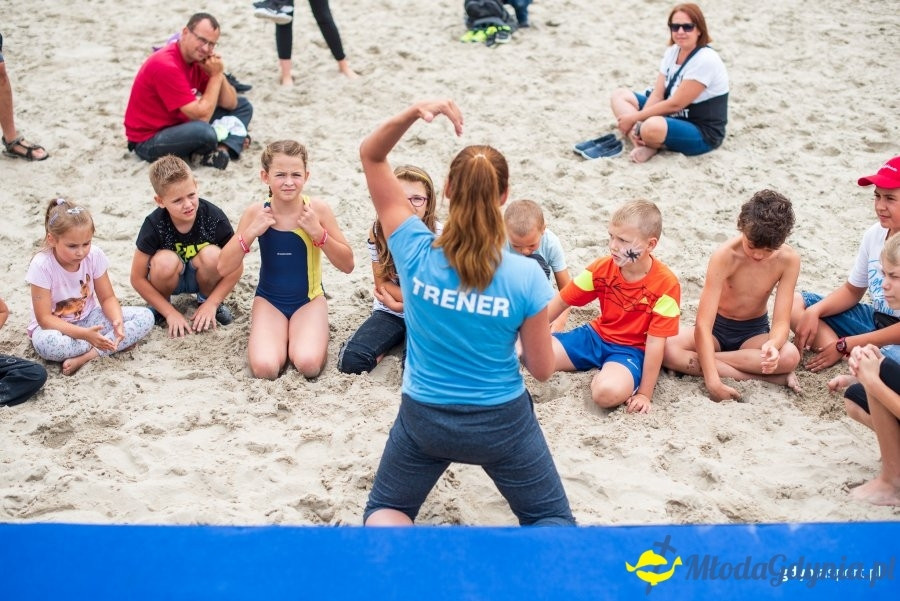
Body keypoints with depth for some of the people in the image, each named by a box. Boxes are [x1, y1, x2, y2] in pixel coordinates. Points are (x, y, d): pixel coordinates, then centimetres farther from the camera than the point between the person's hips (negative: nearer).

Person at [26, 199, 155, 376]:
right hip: (56, 326, -4)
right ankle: (111, 343, -18)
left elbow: (107, 298, -4)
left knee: (145, 317, -16)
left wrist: (117, 321, -27)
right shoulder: (42, 265, -24)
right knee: (46, 344, -41)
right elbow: (44, 318, -24)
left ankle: (87, 355, -25)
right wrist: (83, 334, -37)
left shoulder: (94, 255, -14)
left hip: (89, 318, 4)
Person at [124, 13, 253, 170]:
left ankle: (223, 150, -18)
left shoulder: (200, 59, 0)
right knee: (203, 132, -39)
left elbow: (231, 104, 3)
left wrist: (219, 74, -13)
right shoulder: (166, 65, -26)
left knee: (243, 106, 7)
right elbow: (202, 116, -28)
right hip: (148, 140, -9)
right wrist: (215, 76, -19)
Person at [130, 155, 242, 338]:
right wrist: (170, 312, -18)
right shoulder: (154, 225, -25)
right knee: (165, 261, -34)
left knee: (212, 255, -31)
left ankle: (206, 298, 2)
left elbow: (236, 267, -13)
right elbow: (138, 278, -16)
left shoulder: (214, 217, -24)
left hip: (202, 277, 1)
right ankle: (160, 308, -2)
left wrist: (211, 304, -16)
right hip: (169, 279, -1)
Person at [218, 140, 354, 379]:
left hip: (309, 299, 0)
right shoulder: (256, 213, -11)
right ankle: (280, 335, 8)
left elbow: (347, 265, -10)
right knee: (264, 368, -24)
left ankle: (298, 334, 7)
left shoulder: (317, 209, -13)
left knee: (308, 365, -26)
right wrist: (251, 232, -22)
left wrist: (318, 233, -24)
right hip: (269, 300, 1)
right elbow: (223, 268, -10)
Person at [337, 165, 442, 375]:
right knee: (351, 361, -21)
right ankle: (395, 340, 5)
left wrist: (397, 303, -13)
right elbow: (382, 282, -4)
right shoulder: (379, 231, -10)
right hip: (388, 312, 2)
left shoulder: (438, 235, -17)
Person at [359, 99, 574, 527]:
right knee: (553, 522, 19)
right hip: (501, 422, -1)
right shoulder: (526, 277, -22)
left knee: (383, 513, 24)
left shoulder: (416, 254, -20)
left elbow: (370, 155, -12)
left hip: (424, 418, 1)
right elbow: (542, 369, -10)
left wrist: (413, 113, -29)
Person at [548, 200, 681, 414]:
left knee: (608, 392, -36)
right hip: (595, 335, 4)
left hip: (631, 349, -4)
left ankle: (601, 374, -1)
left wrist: (644, 394, -19)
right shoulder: (603, 267, -9)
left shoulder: (666, 284, -21)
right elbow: (561, 301, -2)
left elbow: (655, 342, -20)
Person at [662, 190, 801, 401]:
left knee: (790, 356, -33)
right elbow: (703, 324, -30)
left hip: (754, 332, 1)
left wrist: (772, 344, -44)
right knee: (666, 348, -33)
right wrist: (713, 381, -41)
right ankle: (765, 377, -30)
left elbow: (782, 322, -18)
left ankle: (700, 358, -23)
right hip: (716, 328, -1)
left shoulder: (789, 260, -18)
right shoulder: (725, 256, -25)